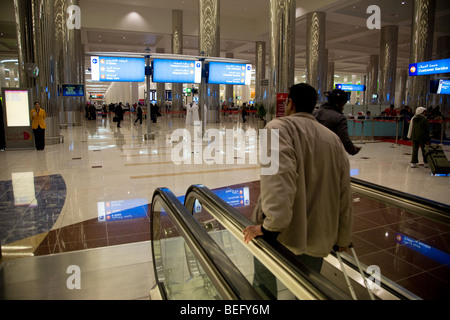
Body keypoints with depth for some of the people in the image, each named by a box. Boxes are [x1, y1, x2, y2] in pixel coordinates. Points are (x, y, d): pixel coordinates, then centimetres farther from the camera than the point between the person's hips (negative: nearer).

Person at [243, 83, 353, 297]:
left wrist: (271, 224, -24)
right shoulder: (334, 139, 9)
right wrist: (342, 237, 20)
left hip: (281, 233, -5)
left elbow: (279, 176, -25)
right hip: (317, 238, 5)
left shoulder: (279, 127, -7)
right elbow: (344, 194, 10)